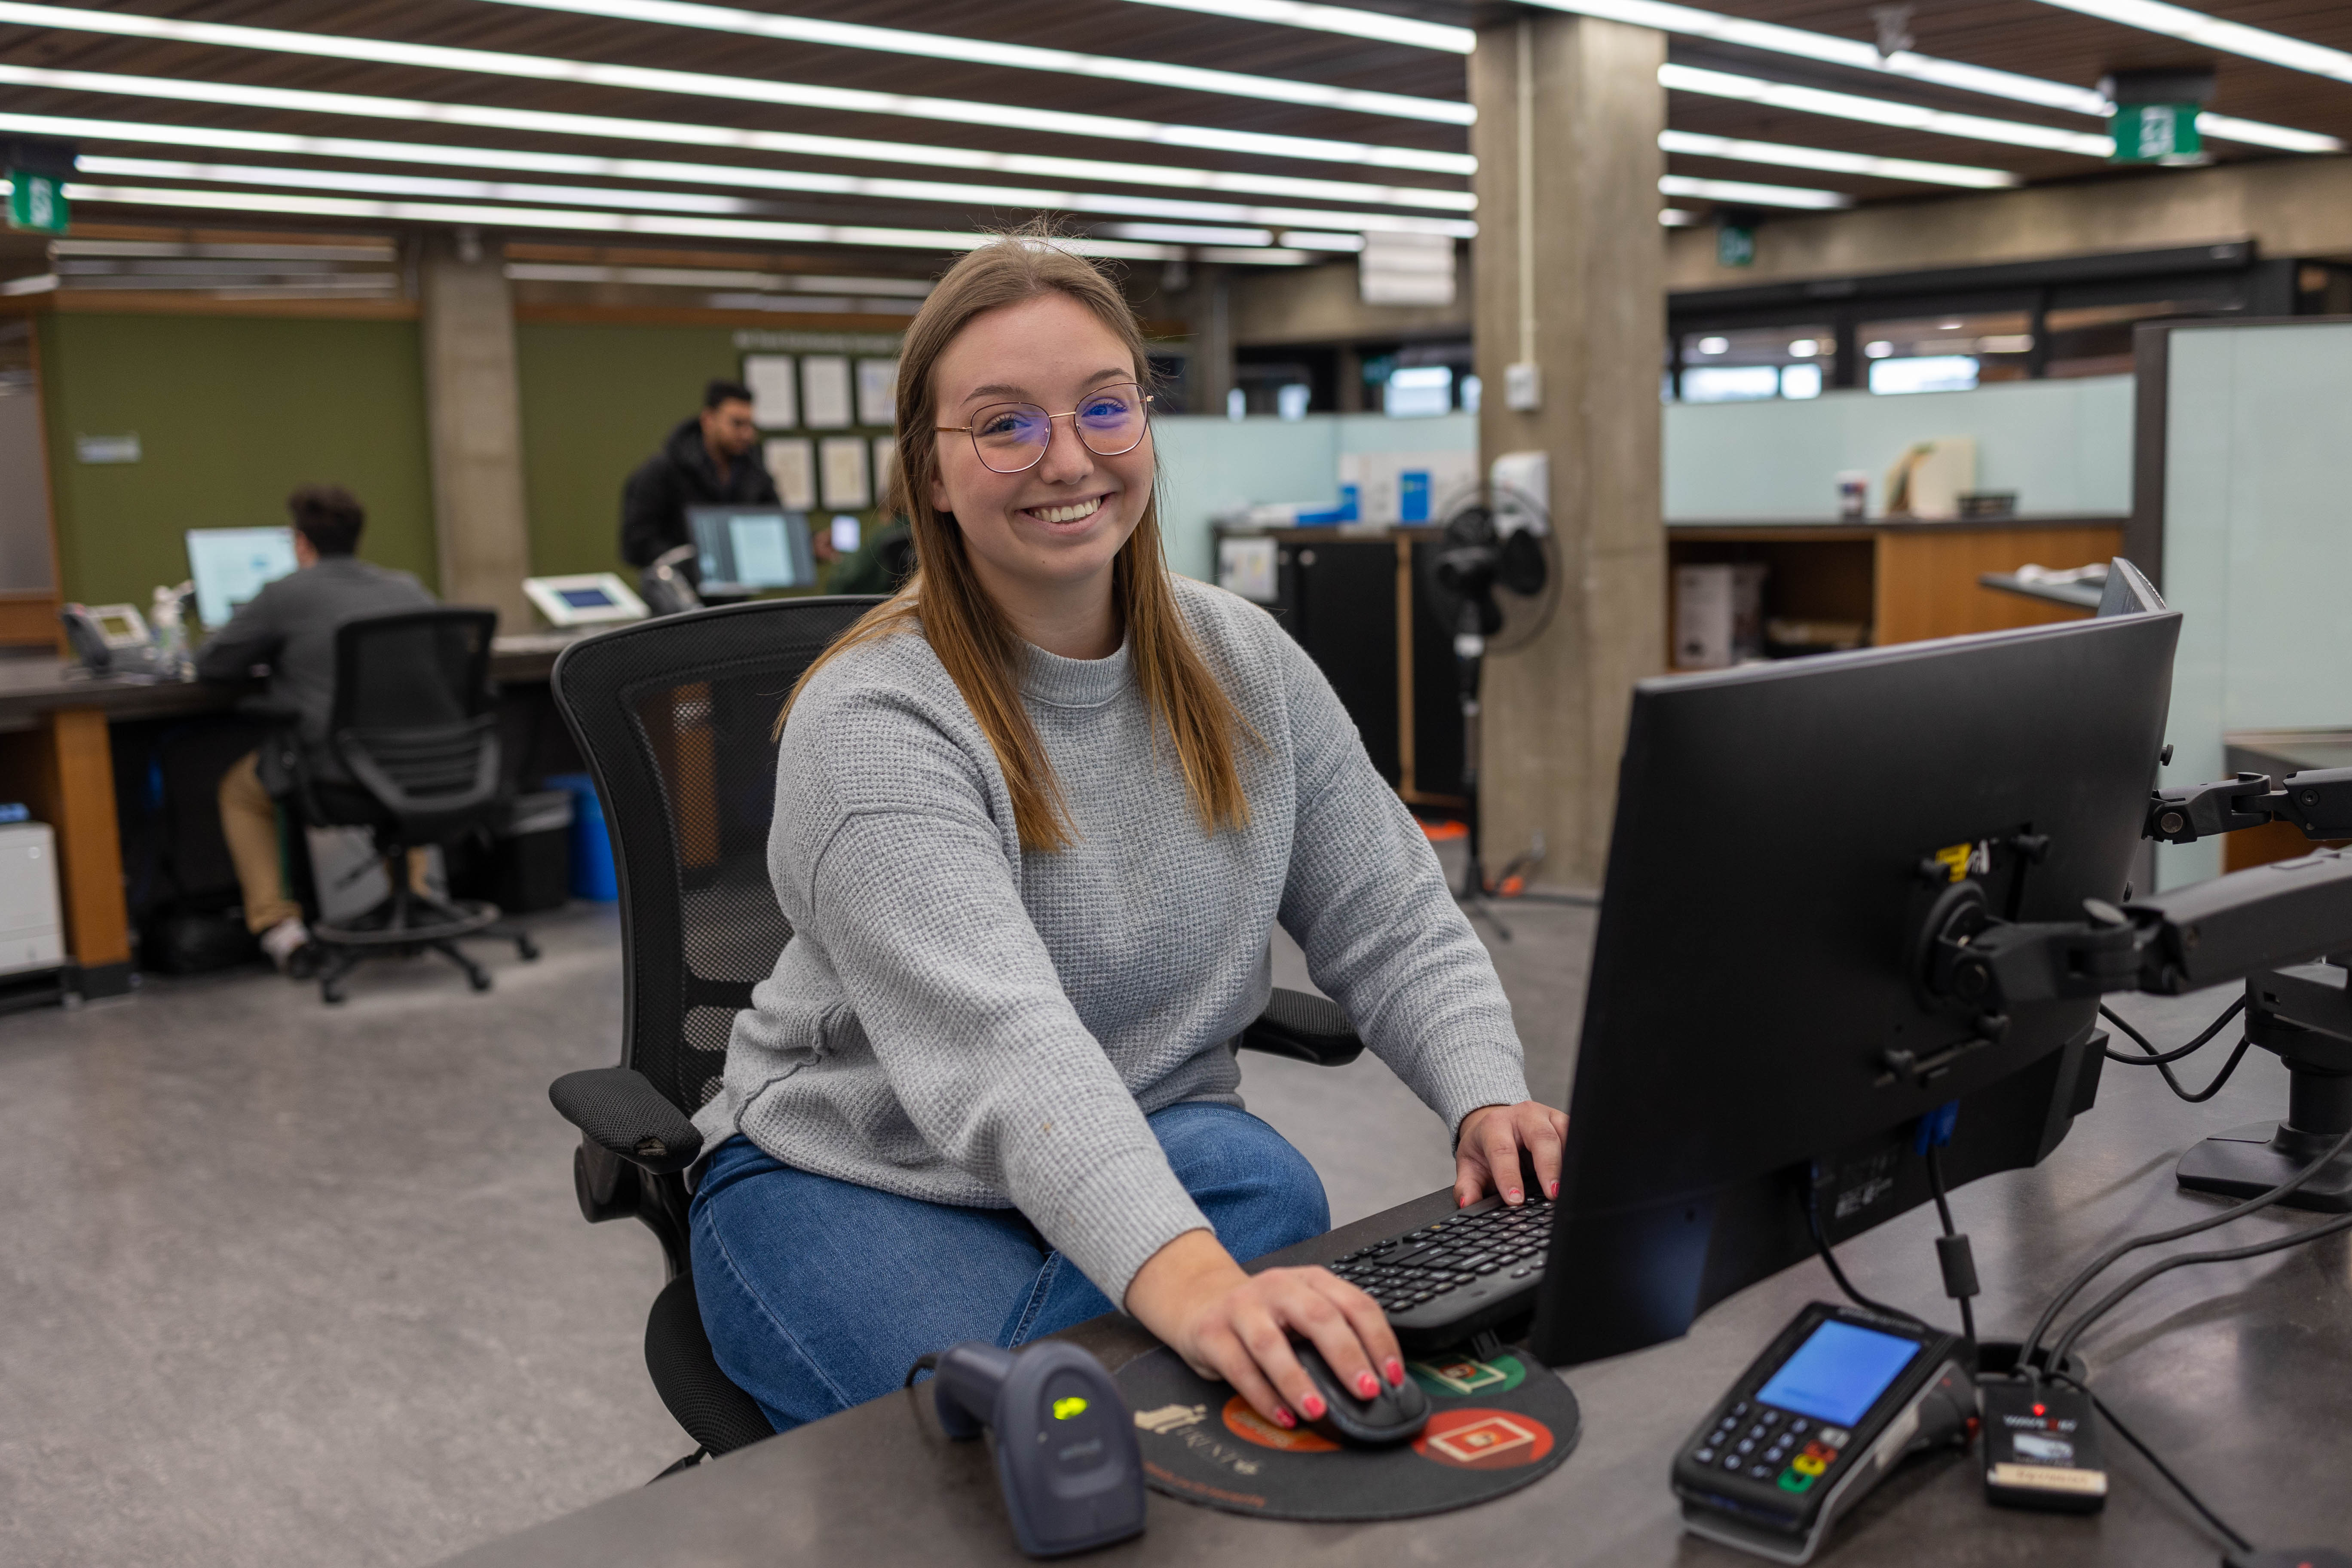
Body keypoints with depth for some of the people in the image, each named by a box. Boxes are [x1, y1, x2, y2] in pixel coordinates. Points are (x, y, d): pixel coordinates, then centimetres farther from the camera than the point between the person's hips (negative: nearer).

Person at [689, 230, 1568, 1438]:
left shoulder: (1245, 663, 0)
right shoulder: (871, 727, -21)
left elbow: (1393, 926, 1)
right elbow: (997, 1042, -36)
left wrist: (1488, 1097, -19)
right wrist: (1180, 1272, -52)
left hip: (1157, 1146, 6)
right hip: (855, 1180, -5)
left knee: (1267, 1181, -29)